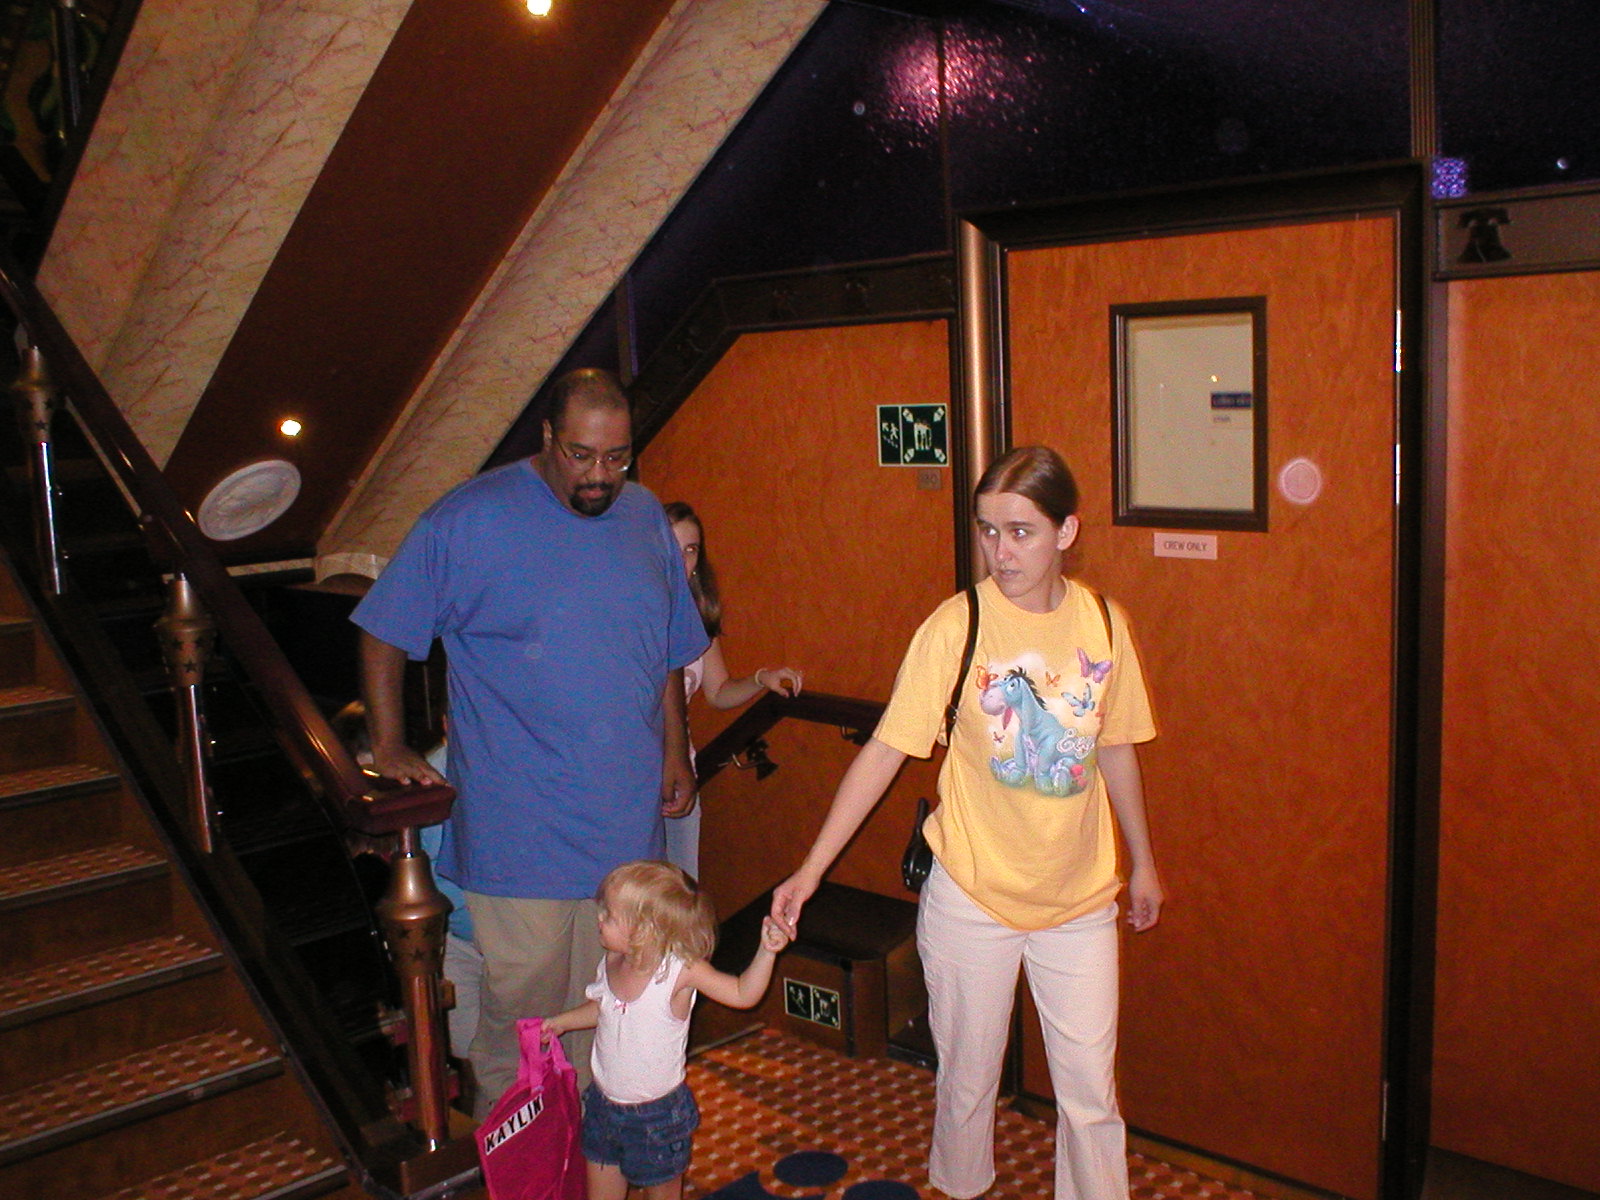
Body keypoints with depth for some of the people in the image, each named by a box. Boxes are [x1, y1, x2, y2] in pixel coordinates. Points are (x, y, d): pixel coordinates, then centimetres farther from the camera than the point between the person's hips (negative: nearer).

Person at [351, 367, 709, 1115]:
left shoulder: (646, 517, 6)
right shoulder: (472, 518, -9)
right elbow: (384, 631, -2)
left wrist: (674, 752, 11)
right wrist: (388, 747, -5)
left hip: (626, 820, 5)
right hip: (519, 830, -4)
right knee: (521, 1004, 4)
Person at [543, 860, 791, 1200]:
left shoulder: (681, 970, -24)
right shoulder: (612, 962, -7)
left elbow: (743, 993, -21)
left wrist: (766, 952, -35)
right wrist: (561, 1022, 8)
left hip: (657, 1113, -5)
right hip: (604, 1103, 5)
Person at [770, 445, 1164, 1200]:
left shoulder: (1103, 623, -4)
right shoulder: (956, 626, -14)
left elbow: (1114, 748, 9)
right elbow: (886, 750, -14)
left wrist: (1142, 860, 17)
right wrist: (810, 870, -17)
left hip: (1081, 899, 2)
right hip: (972, 896, -2)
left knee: (1091, 1087, 10)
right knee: (968, 1078, 15)